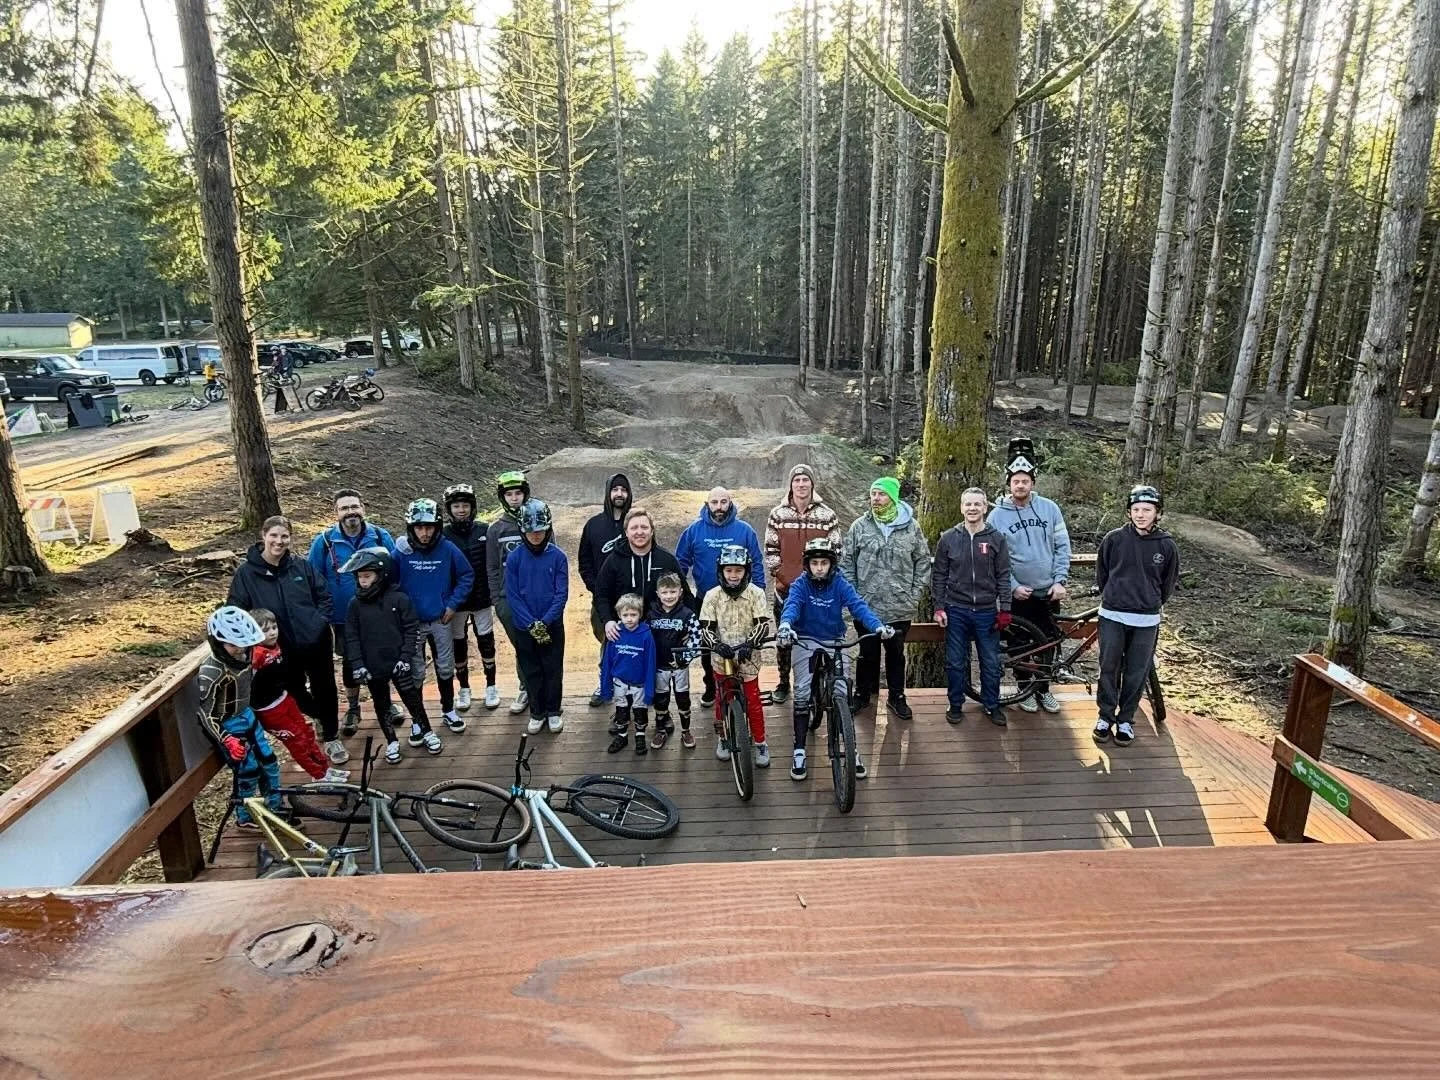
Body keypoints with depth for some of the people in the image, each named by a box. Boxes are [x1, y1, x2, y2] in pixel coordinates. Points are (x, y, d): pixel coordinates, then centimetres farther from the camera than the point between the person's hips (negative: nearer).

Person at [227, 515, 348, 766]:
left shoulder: (302, 566, -2)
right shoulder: (246, 573, -6)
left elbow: (324, 596, 5)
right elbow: (235, 610, -3)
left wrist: (320, 622, -8)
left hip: (316, 642, 0)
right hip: (283, 649, 0)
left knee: (325, 689, 8)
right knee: (296, 693, 18)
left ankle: (332, 738, 25)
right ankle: (319, 716, 48)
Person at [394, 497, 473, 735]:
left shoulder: (448, 549, -12)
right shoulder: (401, 552, -13)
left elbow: (467, 576, 0)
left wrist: (453, 604, -5)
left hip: (441, 620, 1)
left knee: (446, 668, 14)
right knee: (415, 673, 9)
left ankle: (448, 710, 32)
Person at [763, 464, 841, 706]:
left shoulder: (827, 515, 1)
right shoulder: (778, 515, 2)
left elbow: (835, 551, 3)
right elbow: (771, 550, 3)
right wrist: (777, 575, -5)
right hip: (786, 589, 1)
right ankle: (783, 683, 24)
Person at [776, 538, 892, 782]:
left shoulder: (840, 584, -9)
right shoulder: (800, 585, -11)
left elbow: (858, 605, -22)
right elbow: (791, 605, -29)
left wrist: (878, 625, -42)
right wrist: (785, 625, -53)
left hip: (835, 642, 1)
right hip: (806, 642, -1)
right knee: (802, 694, -9)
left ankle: (852, 750, 9)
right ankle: (799, 751, 3)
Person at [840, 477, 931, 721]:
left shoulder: (911, 526, -1)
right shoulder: (859, 526, -1)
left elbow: (923, 561, 6)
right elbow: (846, 562, 3)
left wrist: (915, 594, 1)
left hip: (900, 607, 0)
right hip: (866, 606, 0)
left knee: (896, 654, 14)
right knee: (867, 653, 11)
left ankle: (896, 696, 28)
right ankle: (862, 694, 27)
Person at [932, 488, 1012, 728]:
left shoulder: (996, 538, 0)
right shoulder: (948, 538, 0)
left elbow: (1003, 576, 2)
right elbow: (939, 575, 3)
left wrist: (1005, 609, -2)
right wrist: (939, 607, -2)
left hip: (987, 611, 0)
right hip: (956, 611, 0)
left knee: (991, 662, 8)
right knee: (955, 662, 8)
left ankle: (992, 705, 25)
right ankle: (956, 704, 23)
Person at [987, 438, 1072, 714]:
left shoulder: (1049, 508, -1)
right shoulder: (997, 516, -6)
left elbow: (1062, 547, 0)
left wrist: (1060, 580, -8)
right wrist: (1013, 586, -13)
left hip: (1048, 591, 2)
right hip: (1017, 593, -2)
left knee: (1048, 642, 12)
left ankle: (1043, 689, 29)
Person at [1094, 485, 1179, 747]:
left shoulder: (1167, 546, -4)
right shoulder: (1114, 538, -6)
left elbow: (1168, 583, 11)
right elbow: (1101, 572, 10)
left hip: (1146, 621, 0)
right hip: (1112, 617, 0)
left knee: (1136, 674, 8)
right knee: (1108, 669, 8)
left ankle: (1125, 720, 23)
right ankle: (1105, 716, 22)